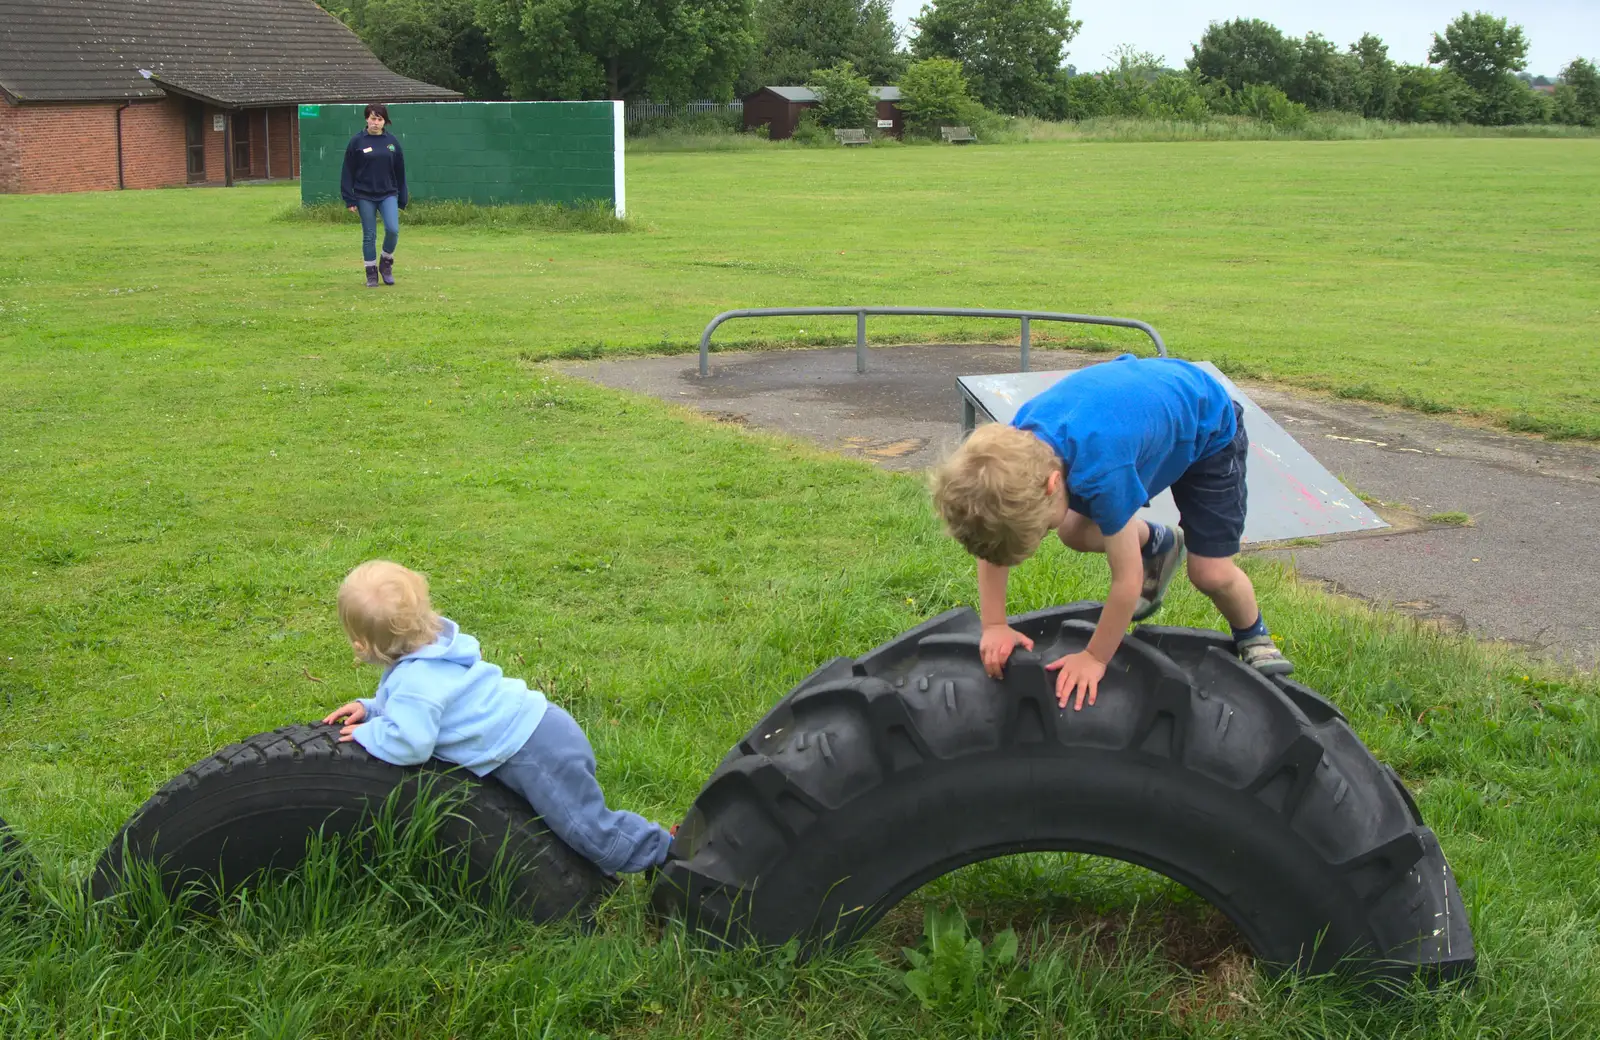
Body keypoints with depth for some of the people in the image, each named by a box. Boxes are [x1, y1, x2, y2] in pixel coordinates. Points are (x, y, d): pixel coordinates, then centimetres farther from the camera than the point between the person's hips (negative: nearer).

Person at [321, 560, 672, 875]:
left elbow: (408, 744, -30)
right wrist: (370, 707, 11)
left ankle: (663, 849, 5)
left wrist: (367, 733, -11)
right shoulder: (430, 646, 8)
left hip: (536, 752, -10)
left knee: (589, 829, -5)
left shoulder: (416, 681, -23)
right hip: (536, 724, 10)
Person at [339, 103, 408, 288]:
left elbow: (399, 171, 10)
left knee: (393, 229, -15)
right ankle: (371, 273, 15)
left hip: (388, 195, 1)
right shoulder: (357, 142, -2)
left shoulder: (392, 141, 5)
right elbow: (348, 172, -1)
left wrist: (402, 199, 8)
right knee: (369, 236, 3)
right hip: (365, 196, -1)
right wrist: (350, 200, -5)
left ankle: (386, 262, 10)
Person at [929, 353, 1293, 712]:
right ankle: (1156, 546, 27)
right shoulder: (1014, 447, -28)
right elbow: (991, 535, -11)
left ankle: (1254, 636, 20)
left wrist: (1095, 658, -20)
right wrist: (994, 626, -15)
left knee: (1210, 573, -12)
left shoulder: (1102, 466, -45)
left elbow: (1126, 581, -33)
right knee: (1075, 533, -3)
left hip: (1207, 426, -6)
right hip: (1146, 402, 6)